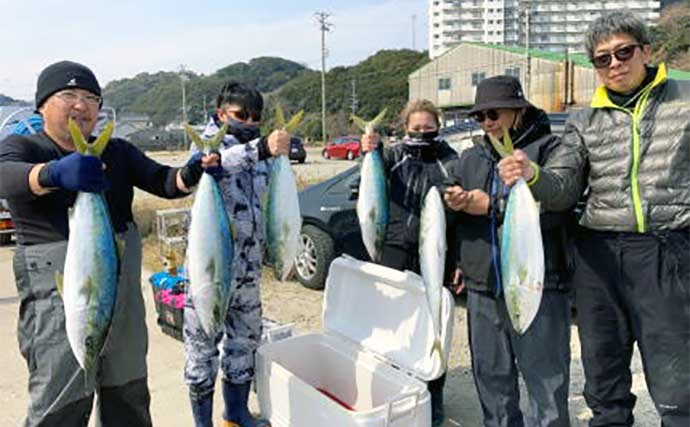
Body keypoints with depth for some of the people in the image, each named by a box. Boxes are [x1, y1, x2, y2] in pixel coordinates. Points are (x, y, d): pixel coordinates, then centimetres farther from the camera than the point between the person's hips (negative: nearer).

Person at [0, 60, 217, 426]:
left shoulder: (117, 152, 9)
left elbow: (163, 182, -3)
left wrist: (191, 172, -25)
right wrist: (53, 174, -47)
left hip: (124, 289, 5)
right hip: (59, 296, -4)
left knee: (129, 396, 18)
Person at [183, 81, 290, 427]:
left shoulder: (256, 150, 12)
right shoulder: (208, 142, -7)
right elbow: (216, 163, -33)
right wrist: (262, 148, -46)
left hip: (249, 264, 7)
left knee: (246, 337, 16)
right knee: (203, 341, 3)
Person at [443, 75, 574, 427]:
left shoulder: (548, 148, -3)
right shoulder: (469, 158, 16)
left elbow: (556, 209, -16)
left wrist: (493, 206, -15)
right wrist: (451, 203, -4)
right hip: (482, 288, 6)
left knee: (546, 378, 3)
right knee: (491, 377, 17)